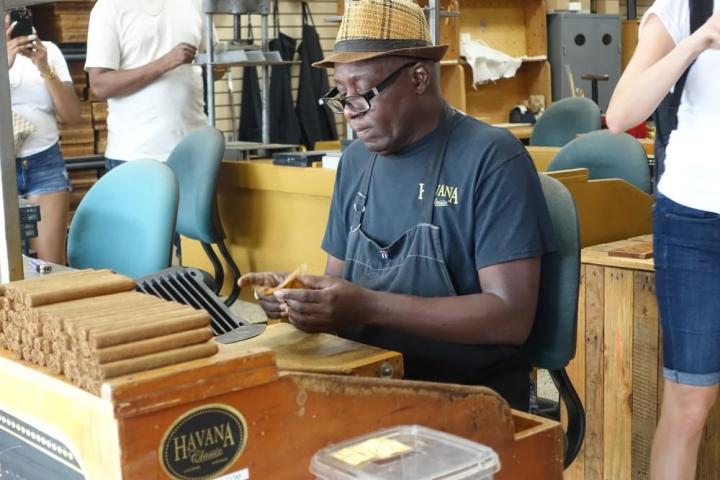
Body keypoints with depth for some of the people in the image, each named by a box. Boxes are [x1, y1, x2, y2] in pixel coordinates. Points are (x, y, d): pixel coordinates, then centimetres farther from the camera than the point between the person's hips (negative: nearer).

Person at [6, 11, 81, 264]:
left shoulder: (47, 50, 10)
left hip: (45, 164, 1)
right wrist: (5, 62, -23)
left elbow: (72, 116, 3)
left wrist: (44, 68, -8)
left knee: (51, 265, -5)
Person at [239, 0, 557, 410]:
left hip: (471, 396, -6)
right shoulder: (356, 161, 9)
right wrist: (299, 293, -7)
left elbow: (512, 316, -17)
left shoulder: (491, 158, -11)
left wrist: (369, 307, -23)